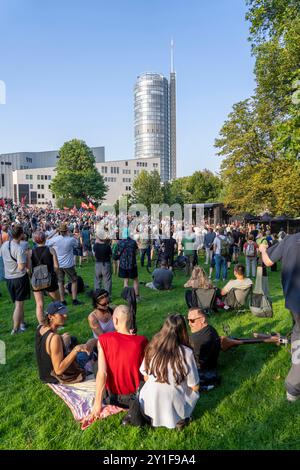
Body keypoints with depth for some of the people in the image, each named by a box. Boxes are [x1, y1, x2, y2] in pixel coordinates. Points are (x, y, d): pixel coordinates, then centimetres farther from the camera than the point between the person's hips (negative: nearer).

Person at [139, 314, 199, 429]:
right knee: (194, 392, 25)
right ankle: (180, 419, 8)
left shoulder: (152, 347, -13)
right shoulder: (186, 353, -23)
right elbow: (195, 387, -10)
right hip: (175, 408, -2)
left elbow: (145, 377, 0)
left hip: (150, 407, 2)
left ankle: (153, 418, 15)